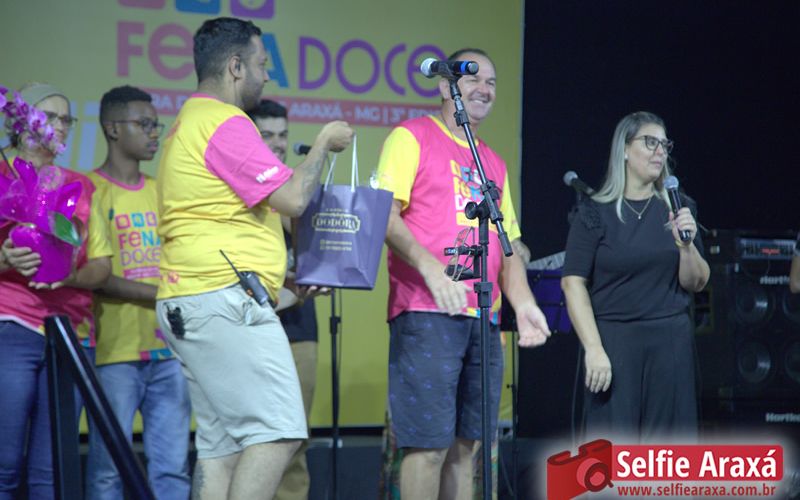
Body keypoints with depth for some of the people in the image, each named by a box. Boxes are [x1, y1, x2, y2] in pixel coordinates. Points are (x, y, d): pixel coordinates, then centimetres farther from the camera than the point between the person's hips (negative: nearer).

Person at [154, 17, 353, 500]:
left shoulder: (190, 122, 24)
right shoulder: (226, 123, -10)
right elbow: (292, 198, -13)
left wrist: (287, 276, 27)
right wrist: (324, 143, 4)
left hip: (190, 305, 11)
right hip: (225, 301, -11)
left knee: (222, 443, 6)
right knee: (278, 433, -14)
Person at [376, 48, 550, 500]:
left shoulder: (494, 164, 22)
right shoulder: (412, 137, 2)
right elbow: (384, 215, -9)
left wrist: (524, 303, 4)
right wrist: (431, 268, -24)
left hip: (483, 321, 7)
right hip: (426, 314, -7)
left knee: (464, 445, 8)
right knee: (429, 444, -10)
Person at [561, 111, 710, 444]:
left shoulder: (679, 208, 10)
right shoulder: (596, 213, 0)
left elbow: (696, 284, 9)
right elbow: (573, 283, -6)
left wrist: (686, 244, -10)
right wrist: (593, 348, -14)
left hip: (671, 342, 3)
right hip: (613, 339, -3)